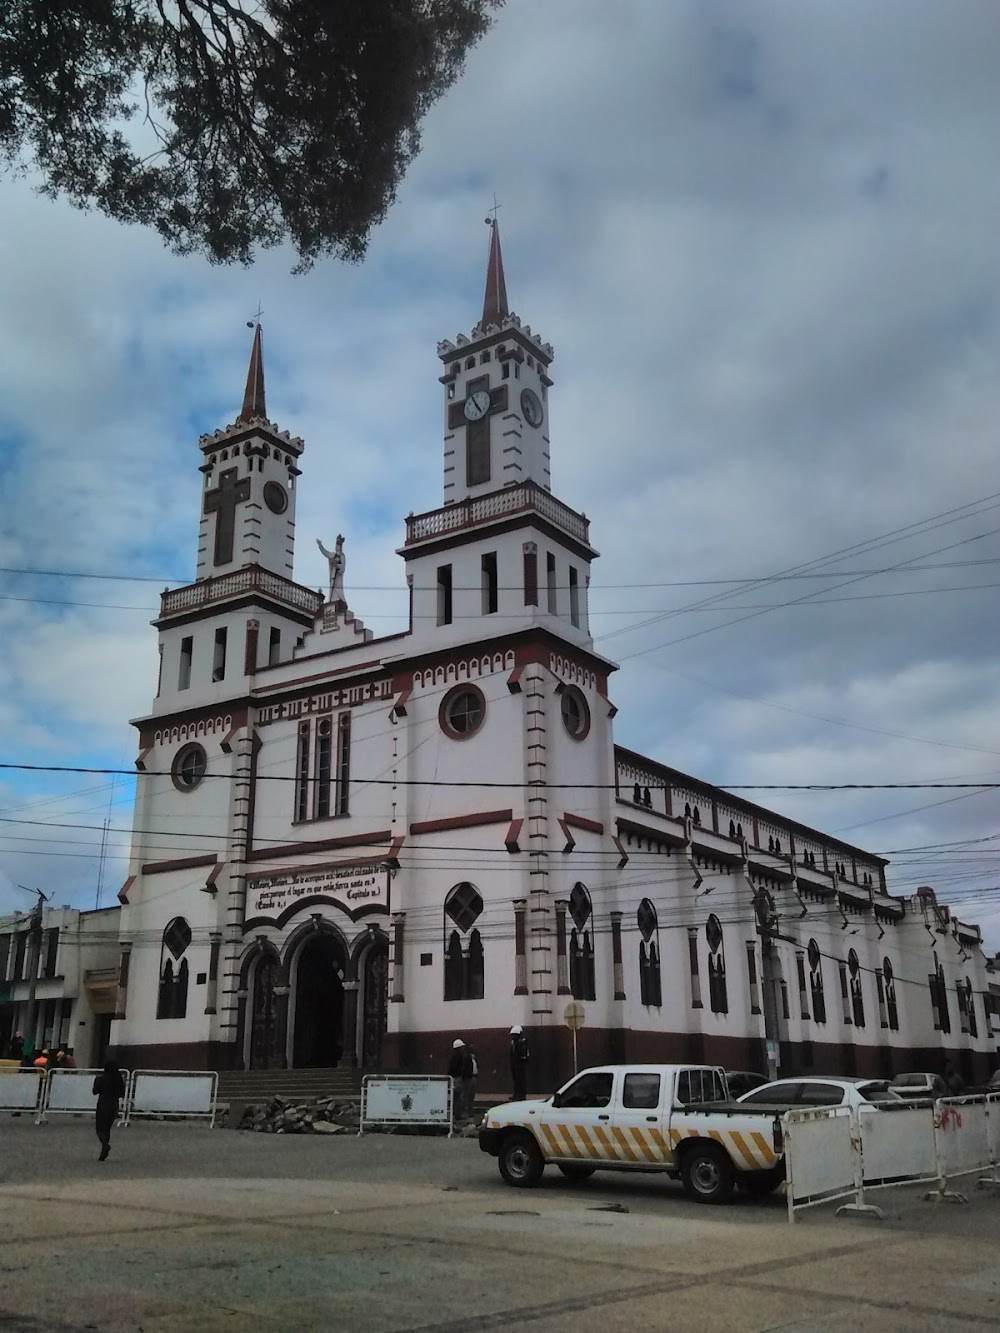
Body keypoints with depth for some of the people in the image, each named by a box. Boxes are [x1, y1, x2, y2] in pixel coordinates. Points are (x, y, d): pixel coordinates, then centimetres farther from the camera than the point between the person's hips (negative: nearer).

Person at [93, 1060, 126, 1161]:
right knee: (107, 1129, 15)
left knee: (100, 1129, 4)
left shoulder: (102, 1078, -12)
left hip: (103, 1105, -4)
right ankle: (103, 1155, 16)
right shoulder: (119, 1079, -1)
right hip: (114, 1105, 4)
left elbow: (95, 1092, -2)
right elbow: (122, 1094, 4)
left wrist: (96, 1080, 11)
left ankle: (106, 1145, -25)